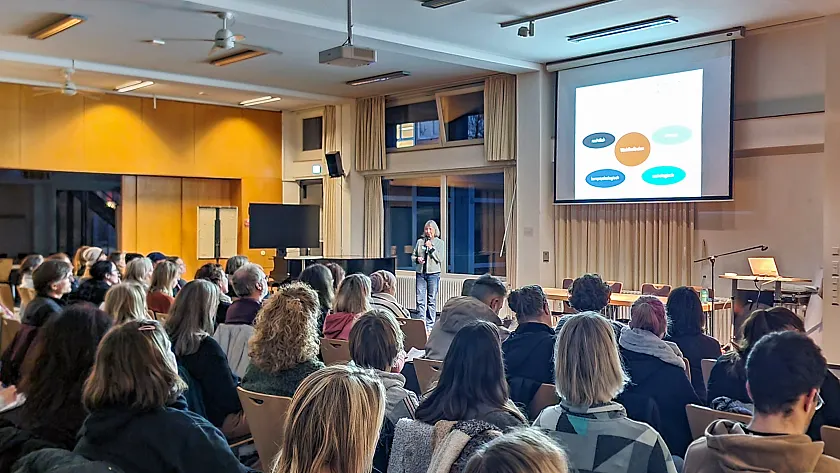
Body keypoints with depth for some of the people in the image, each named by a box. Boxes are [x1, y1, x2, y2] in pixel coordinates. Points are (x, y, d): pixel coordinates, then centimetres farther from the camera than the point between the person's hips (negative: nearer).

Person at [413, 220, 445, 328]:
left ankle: (430, 325, 7)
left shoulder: (440, 243, 5)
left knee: (431, 300, 1)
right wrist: (417, 259, -6)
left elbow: (441, 259, -4)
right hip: (420, 273, 2)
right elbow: (413, 256, 16)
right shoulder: (420, 241, 12)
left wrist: (431, 248, -11)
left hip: (433, 274, -2)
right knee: (420, 300, -2)